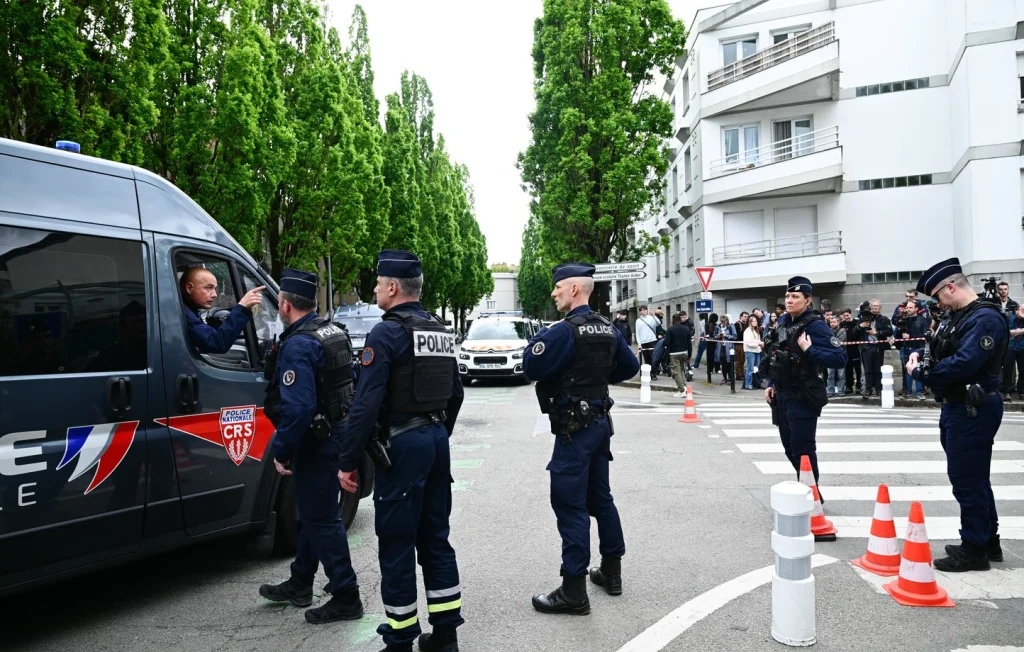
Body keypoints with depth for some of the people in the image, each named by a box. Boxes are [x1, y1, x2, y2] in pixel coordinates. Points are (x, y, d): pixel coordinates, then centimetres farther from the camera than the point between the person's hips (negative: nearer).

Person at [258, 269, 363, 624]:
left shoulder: (298, 345, -21)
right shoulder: (332, 332, 9)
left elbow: (297, 407, -27)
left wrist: (281, 451, -17)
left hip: (316, 441, -10)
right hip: (337, 431, 10)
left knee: (320, 519, 0)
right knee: (312, 512, 21)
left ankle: (346, 597, 9)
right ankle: (300, 584, 36)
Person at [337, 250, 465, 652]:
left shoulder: (387, 332, -13)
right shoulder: (440, 332, 11)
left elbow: (366, 404, -19)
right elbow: (455, 394, 18)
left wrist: (348, 461, -14)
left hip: (401, 444, -8)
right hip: (437, 439, 8)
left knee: (396, 544, 3)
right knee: (435, 538, 15)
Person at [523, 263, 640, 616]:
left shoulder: (564, 330, -19)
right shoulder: (607, 328, 8)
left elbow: (531, 367, -16)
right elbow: (630, 365, 18)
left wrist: (538, 338, -1)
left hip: (574, 428, -9)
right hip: (600, 422, 9)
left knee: (570, 505, -4)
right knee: (600, 497, 18)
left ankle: (573, 590, 1)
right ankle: (611, 571, 30)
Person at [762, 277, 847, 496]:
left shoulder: (815, 325, -15)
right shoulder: (783, 321, 8)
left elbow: (840, 359, -22)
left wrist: (809, 350, -28)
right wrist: (772, 384, 14)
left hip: (803, 397, -8)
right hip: (782, 395, 8)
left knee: (802, 449, -2)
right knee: (790, 447, 17)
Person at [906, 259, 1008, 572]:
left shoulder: (986, 319, -20)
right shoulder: (956, 316, 12)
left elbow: (962, 365, -28)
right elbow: (942, 353, 17)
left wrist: (920, 372, -16)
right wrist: (920, 356, -4)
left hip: (973, 411, -10)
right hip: (957, 406, 10)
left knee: (967, 480, -2)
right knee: (973, 477, 18)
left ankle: (975, 550, 11)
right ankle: (988, 542, 31)